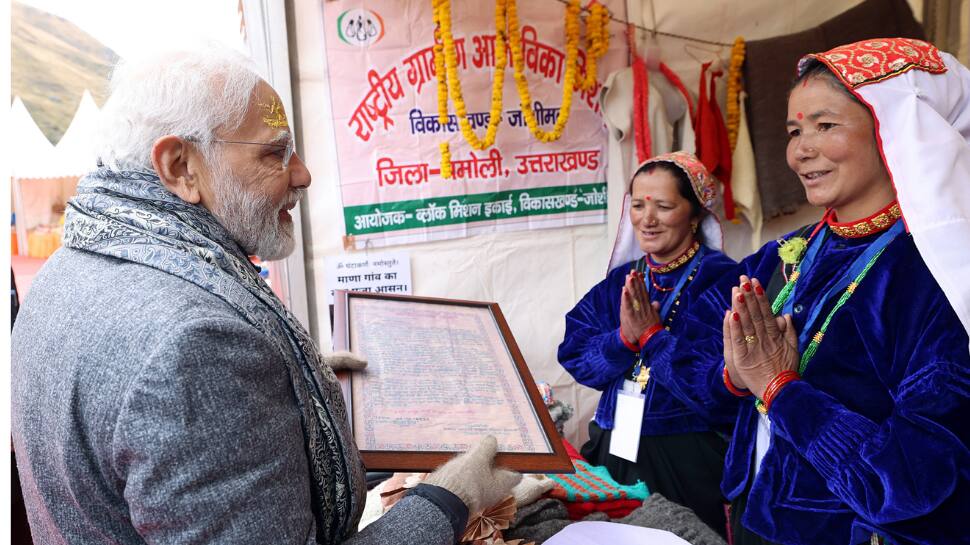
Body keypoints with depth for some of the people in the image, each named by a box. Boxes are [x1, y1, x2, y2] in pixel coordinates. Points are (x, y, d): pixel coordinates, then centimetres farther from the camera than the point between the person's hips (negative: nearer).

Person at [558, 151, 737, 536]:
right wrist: (624, 337, -20)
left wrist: (653, 334, -22)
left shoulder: (719, 279, -12)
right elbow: (575, 358, -3)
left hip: (690, 457, -5)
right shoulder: (621, 281, 5)